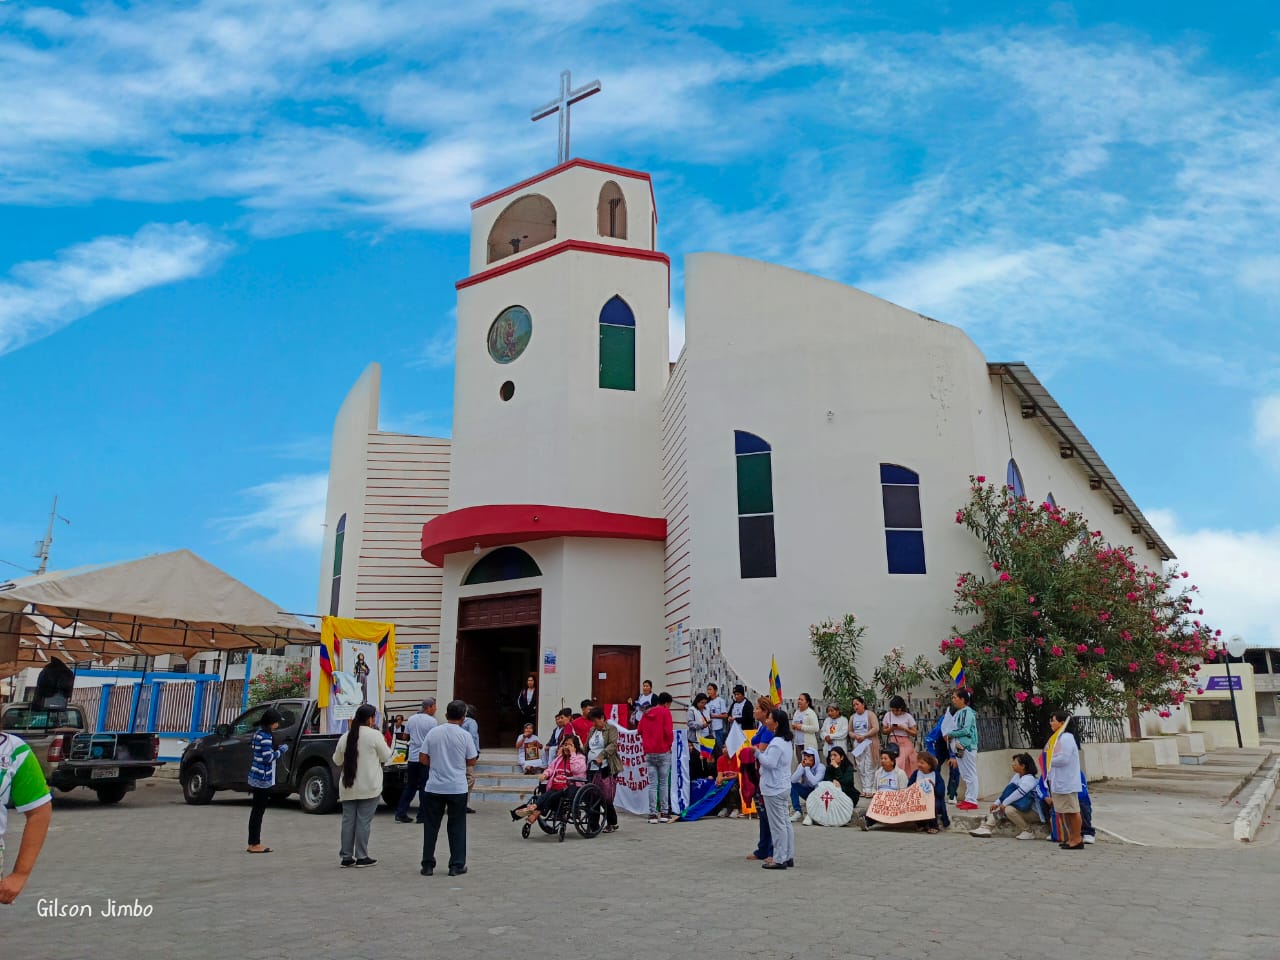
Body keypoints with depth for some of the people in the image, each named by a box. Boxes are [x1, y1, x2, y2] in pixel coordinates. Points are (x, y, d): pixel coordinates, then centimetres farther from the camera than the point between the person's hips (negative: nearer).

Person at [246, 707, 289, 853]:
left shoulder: (259, 733, 13)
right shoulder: (265, 735, -17)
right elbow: (268, 757, -20)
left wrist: (278, 750, 11)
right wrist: (282, 750, -8)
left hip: (256, 777, 10)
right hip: (263, 779, -10)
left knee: (257, 811, 13)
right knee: (258, 811, -3)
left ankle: (253, 844, 19)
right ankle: (255, 844, 3)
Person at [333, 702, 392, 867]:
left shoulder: (345, 737, 4)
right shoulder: (374, 735, -11)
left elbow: (337, 761, 11)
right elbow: (386, 757, -4)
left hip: (347, 787, 5)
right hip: (368, 787, -5)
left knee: (348, 820, 10)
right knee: (364, 821, 1)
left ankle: (346, 856, 15)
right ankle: (362, 857, 6)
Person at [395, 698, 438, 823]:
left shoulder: (411, 719, 8)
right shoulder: (432, 721, -11)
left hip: (412, 757, 6)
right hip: (426, 758, -6)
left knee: (409, 787, 15)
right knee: (424, 787, 3)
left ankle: (400, 814, 13)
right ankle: (422, 816, 5)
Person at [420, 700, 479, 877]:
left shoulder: (433, 733, 0)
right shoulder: (464, 735, -8)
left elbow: (424, 758, 3)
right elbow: (472, 761, -2)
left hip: (434, 787, 2)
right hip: (457, 788, -2)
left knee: (431, 826, 11)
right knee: (457, 827, 7)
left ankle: (427, 865, 15)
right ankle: (457, 865, 10)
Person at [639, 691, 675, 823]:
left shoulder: (646, 713, 12)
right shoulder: (665, 712, -5)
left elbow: (640, 731, 12)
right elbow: (668, 731, -11)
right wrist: (669, 744, 4)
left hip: (649, 753, 4)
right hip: (663, 752, -4)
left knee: (652, 784, 5)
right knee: (664, 783, 4)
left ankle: (653, 814, 2)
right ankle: (664, 813, 3)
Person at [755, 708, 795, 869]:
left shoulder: (776, 743, -20)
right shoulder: (786, 741, 12)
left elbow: (769, 763, -26)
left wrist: (758, 752, -15)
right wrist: (762, 751, 5)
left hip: (774, 789, -10)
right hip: (783, 786, 10)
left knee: (777, 824, -3)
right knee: (785, 822, 14)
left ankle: (779, 859, 2)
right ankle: (788, 856, 21)